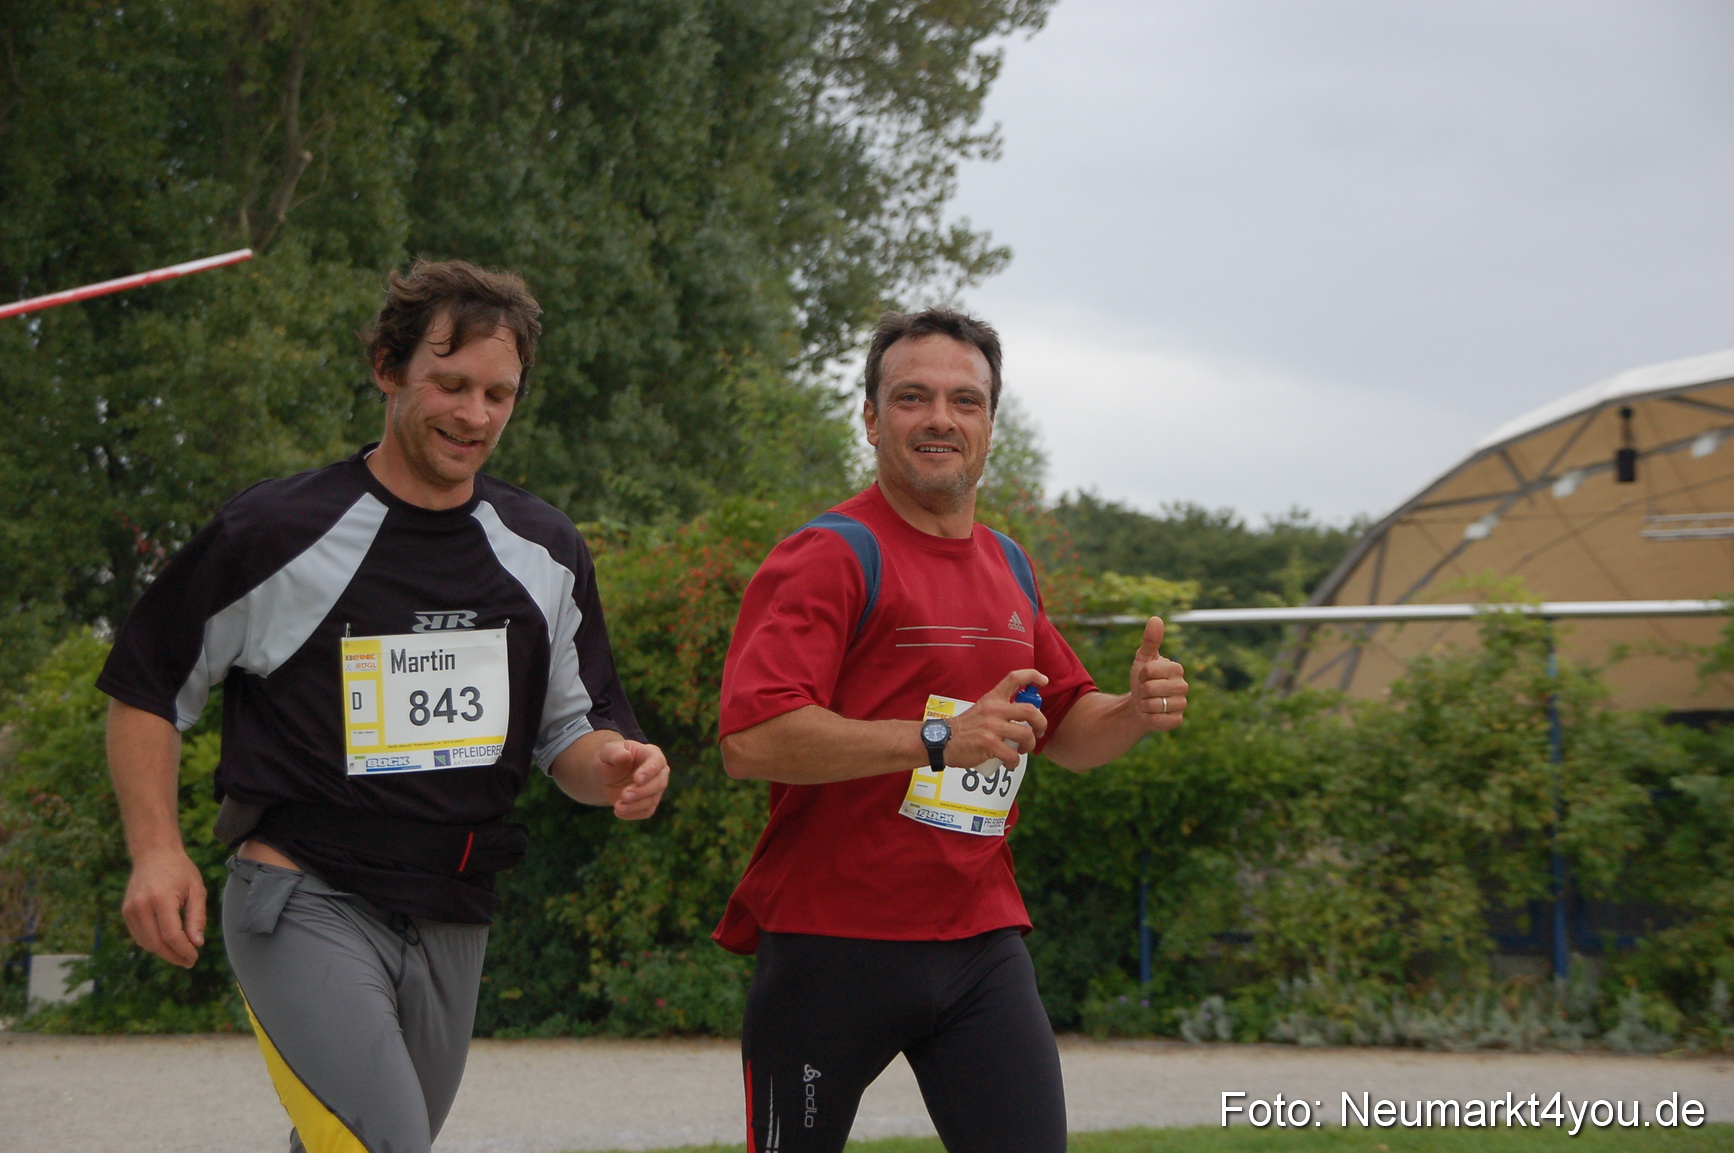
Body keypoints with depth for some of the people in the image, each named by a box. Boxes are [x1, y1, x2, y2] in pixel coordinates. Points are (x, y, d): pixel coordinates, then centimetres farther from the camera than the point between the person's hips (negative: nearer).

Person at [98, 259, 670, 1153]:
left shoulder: (546, 554, 10)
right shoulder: (277, 533, -4)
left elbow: (571, 728, 18)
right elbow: (146, 688, 4)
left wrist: (613, 766, -6)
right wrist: (156, 849, -8)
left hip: (452, 926, 5)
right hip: (303, 904, -5)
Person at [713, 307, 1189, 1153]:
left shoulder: (1009, 568, 15)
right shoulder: (830, 557, -8)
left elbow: (1067, 732, 25)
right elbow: (751, 740, -21)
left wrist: (1137, 712, 2)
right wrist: (938, 741, -26)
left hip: (981, 943, 5)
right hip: (834, 945, -5)